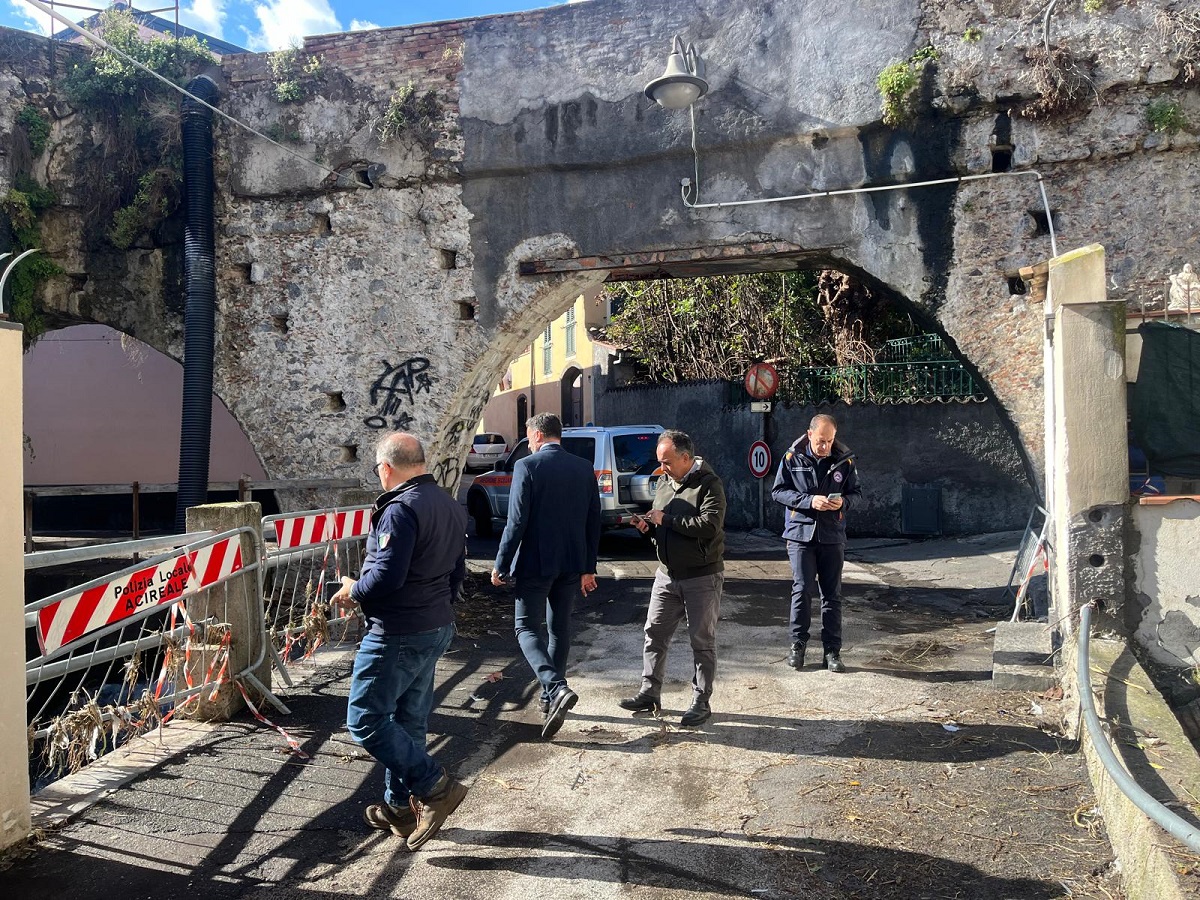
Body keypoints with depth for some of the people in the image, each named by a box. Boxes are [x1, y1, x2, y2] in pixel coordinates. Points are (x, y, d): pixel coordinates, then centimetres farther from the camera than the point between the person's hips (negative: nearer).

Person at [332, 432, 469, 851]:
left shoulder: (400, 509, -20)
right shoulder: (451, 506, 10)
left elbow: (387, 576, -25)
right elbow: (457, 572, 14)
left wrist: (352, 589, -7)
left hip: (398, 635, -9)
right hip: (438, 628, 10)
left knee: (365, 719, 1)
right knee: (409, 720, 17)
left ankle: (435, 787, 0)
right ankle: (401, 807, 28)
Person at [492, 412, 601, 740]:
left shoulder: (527, 466, -12)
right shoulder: (584, 468, 4)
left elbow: (516, 522, -16)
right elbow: (593, 522, 6)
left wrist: (501, 565, -6)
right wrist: (588, 568, 14)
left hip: (535, 564, -5)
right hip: (571, 565, 6)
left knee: (527, 628, 4)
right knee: (559, 629, 17)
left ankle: (556, 689, -15)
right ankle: (551, 697, 26)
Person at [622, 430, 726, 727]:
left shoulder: (709, 484, -13)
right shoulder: (664, 482, 10)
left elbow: (709, 526, -27)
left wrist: (665, 519, -22)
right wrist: (648, 526, -3)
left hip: (702, 577, -7)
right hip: (667, 574, 7)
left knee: (702, 641, 4)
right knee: (654, 633, 10)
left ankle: (701, 702, 15)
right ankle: (650, 692, 22)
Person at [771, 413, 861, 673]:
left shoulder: (844, 460, 1)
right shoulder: (792, 458, -4)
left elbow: (856, 491, 11)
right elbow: (778, 491, -2)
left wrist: (844, 501, -13)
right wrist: (809, 501, -16)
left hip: (833, 535, 2)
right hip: (800, 533, -2)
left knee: (832, 594, 6)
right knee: (801, 590, -3)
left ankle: (832, 651, 15)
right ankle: (798, 644, 13)